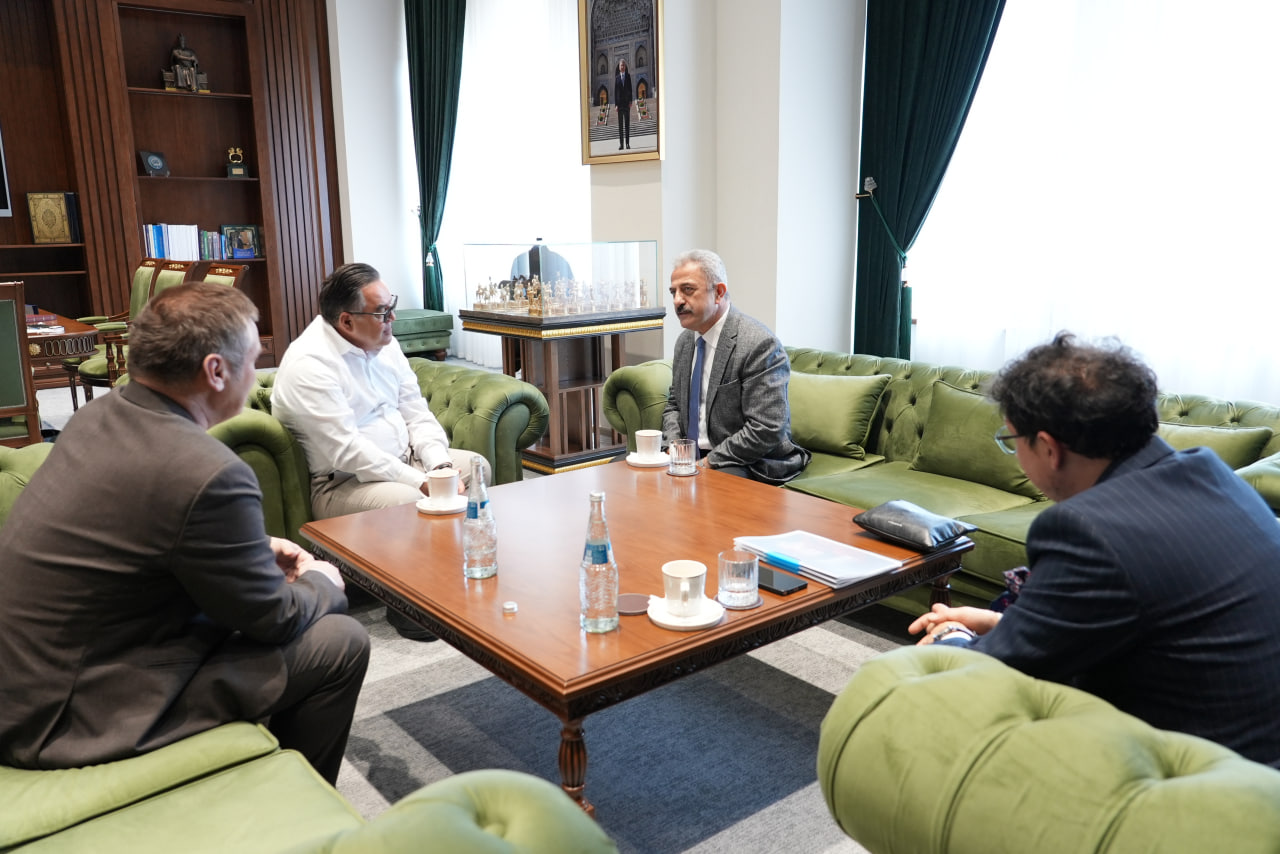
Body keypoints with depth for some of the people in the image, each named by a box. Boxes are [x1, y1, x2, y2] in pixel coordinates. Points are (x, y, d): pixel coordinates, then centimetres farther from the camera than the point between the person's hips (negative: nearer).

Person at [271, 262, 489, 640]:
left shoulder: (383, 342, 4)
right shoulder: (309, 364, -22)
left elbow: (416, 412, 6)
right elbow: (347, 453, -27)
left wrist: (441, 467, -11)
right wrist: (422, 482, -27)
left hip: (402, 460, 9)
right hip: (339, 483, -8)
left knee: (476, 466, -3)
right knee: (411, 504, -33)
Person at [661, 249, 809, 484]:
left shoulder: (759, 344, -18)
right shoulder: (685, 340, 9)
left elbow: (766, 431, -22)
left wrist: (709, 462, -20)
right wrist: (675, 447, -1)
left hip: (746, 465, -7)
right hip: (691, 456, 8)